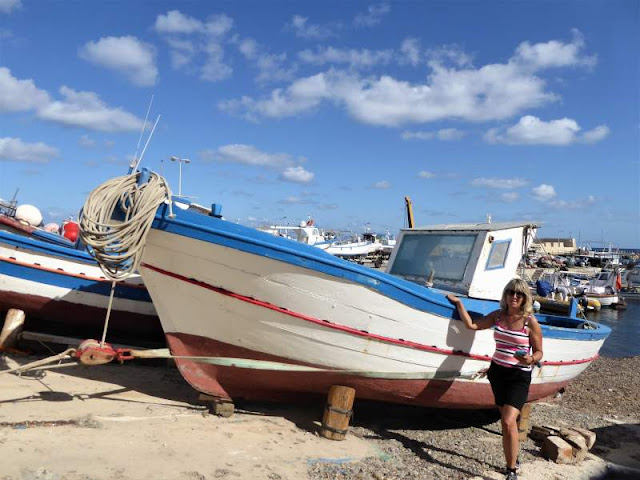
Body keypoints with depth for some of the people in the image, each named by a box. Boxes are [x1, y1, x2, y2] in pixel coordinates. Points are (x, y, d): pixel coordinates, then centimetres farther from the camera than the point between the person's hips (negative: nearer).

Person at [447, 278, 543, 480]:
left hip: (519, 376, -5)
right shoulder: (498, 315, 3)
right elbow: (471, 324, 3)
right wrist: (459, 303, 3)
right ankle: (513, 460, 34)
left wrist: (531, 359, -24)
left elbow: (539, 352, -3)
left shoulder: (530, 322, -9)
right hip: (497, 372, 5)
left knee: (508, 421, -16)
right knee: (506, 421, 15)